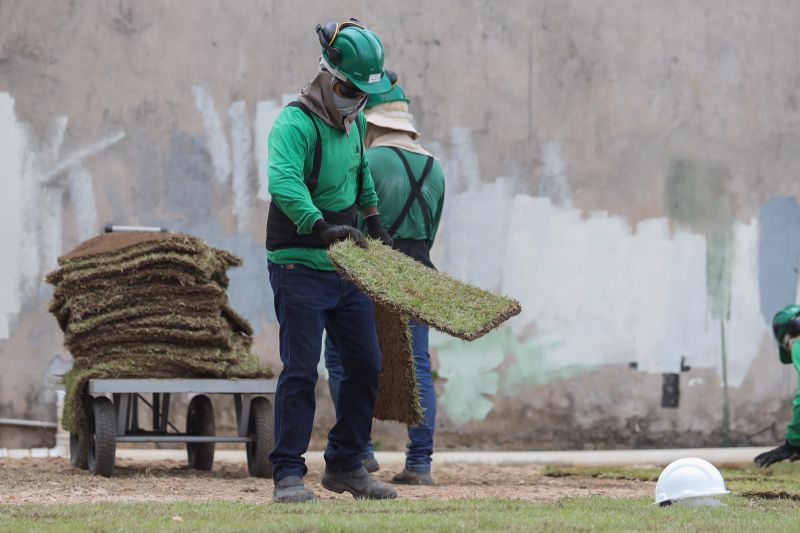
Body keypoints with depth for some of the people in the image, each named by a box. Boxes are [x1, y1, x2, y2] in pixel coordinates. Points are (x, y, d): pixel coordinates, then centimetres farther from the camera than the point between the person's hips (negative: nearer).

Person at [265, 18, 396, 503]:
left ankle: (345, 466, 17)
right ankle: (289, 474, -3)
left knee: (366, 365, 7)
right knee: (301, 371, -9)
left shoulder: (354, 122, 11)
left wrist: (374, 223, 34)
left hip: (347, 265, 8)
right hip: (300, 266, -8)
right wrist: (321, 227, -43)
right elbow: (283, 182, -32)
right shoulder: (296, 123, -16)